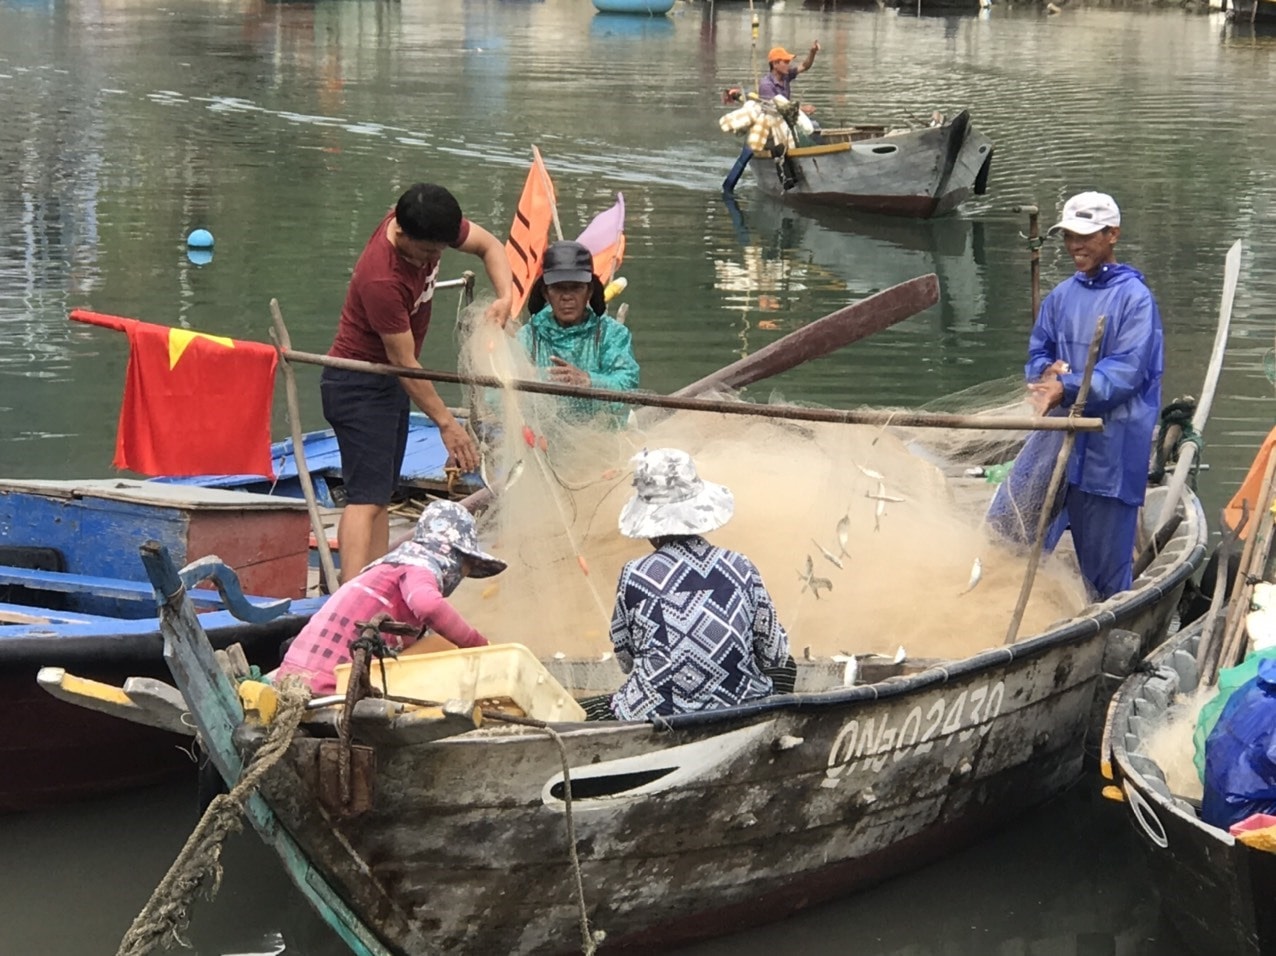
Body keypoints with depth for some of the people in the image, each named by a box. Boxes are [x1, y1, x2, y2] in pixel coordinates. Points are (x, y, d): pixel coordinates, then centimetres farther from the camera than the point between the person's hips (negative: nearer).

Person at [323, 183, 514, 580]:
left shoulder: (429, 226, -9)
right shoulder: (381, 278, -31)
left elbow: (489, 245, 8)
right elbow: (404, 361, -24)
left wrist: (505, 297, -12)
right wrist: (446, 423, -17)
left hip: (387, 383, 10)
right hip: (359, 386, -10)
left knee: (379, 494, 8)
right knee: (366, 497, -18)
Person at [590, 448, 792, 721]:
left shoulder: (634, 576, -8)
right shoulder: (740, 568, -4)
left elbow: (626, 661, 5)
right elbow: (774, 656, 5)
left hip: (655, 716, -1)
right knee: (785, 667, 35)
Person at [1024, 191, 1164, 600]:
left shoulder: (1134, 297, -8)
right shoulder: (1061, 296, 11)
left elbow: (1126, 370, -16)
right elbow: (1037, 352, 16)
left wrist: (1068, 389, -25)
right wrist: (1047, 372, -9)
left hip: (1112, 443, -6)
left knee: (1106, 555, 2)